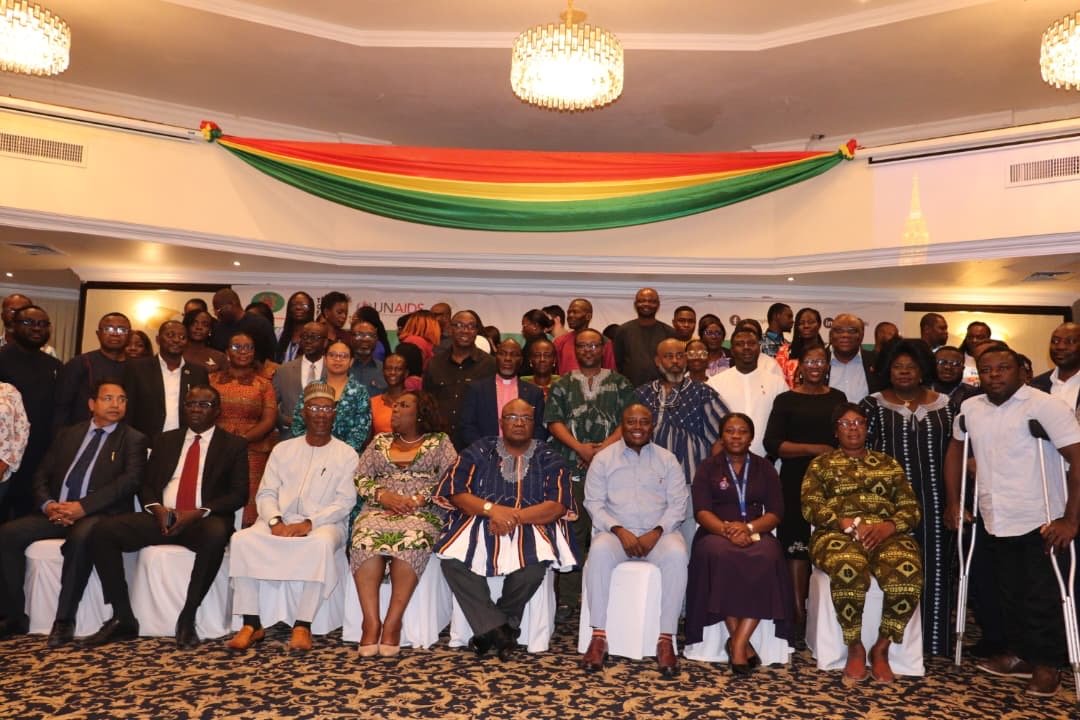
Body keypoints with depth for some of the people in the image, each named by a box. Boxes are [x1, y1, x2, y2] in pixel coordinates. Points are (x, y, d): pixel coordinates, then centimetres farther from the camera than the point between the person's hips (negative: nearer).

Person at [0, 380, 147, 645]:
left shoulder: (133, 440, 5)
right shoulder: (68, 434, 19)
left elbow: (130, 481, -9)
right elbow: (42, 475, 16)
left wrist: (82, 506, -20)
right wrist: (48, 504, -7)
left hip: (98, 515, -5)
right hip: (56, 513, 5)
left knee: (80, 537, -36)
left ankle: (64, 620, -23)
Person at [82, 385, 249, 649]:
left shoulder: (234, 445, 8)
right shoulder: (165, 440, 20)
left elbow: (239, 494, -1)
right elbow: (145, 484, 15)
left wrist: (199, 512, -16)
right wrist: (156, 508, -8)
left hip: (204, 520, -4)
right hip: (162, 518, 4)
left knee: (217, 534, -38)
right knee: (102, 531, -18)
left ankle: (187, 619, -24)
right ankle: (123, 618, -9)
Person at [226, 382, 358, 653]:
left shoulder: (346, 454, 7)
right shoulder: (283, 449, 17)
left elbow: (345, 502, -3)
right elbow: (266, 493, 10)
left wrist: (309, 523, -17)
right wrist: (275, 521, -11)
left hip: (324, 523, -3)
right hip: (281, 522, 3)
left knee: (321, 543, -37)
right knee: (242, 540, -25)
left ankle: (303, 625, -28)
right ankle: (251, 624, -16)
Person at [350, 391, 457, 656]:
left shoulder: (440, 442, 14)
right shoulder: (380, 441, 24)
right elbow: (360, 478, 15)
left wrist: (418, 499, -12)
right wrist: (383, 495, -5)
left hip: (423, 513, -2)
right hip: (379, 509, 3)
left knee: (412, 537, -37)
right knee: (366, 535, -33)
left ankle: (392, 623, -31)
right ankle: (371, 622, -32)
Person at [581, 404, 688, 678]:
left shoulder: (667, 459, 9)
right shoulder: (603, 458, 7)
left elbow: (678, 503, 3)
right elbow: (594, 502, 0)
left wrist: (657, 532, -14)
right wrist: (619, 531, -15)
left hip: (659, 532, 1)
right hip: (616, 531, 0)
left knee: (677, 554, -32)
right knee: (599, 550, -34)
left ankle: (666, 640, -25)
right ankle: (599, 636, -26)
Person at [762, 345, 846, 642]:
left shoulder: (838, 398, 15)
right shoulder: (786, 400, 5)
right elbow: (772, 443, -3)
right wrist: (813, 448, -11)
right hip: (797, 481, -2)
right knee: (797, 547, -3)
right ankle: (799, 613, 3)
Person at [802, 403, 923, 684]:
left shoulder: (889, 464, 23)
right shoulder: (821, 464, 17)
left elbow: (911, 508, 13)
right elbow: (811, 507, 3)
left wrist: (887, 527, -9)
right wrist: (849, 524, -14)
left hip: (887, 534, 2)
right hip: (838, 534, -2)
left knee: (907, 572, -33)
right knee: (848, 569, -38)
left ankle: (881, 648, -13)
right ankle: (855, 648, -16)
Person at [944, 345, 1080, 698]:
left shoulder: (1045, 406, -14)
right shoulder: (970, 408, 4)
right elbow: (955, 450, 17)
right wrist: (952, 502, 14)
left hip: (1040, 522, -5)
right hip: (995, 522, 5)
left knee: (1041, 597, 3)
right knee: (1010, 593, 16)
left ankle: (1047, 665, 19)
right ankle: (1018, 655, 31)